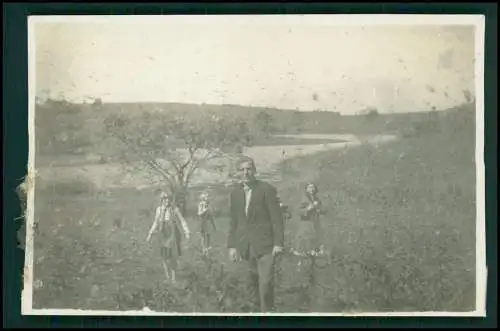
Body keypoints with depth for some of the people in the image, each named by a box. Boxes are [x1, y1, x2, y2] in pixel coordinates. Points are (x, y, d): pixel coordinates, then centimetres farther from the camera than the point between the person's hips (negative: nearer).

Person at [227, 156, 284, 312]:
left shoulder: (267, 189, -6)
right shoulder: (235, 192, 9)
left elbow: (276, 218, -6)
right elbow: (233, 221, 12)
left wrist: (278, 243, -11)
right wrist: (232, 245, 8)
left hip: (265, 244, -4)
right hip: (246, 245, 4)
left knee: (266, 281, -9)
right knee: (254, 281, 9)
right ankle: (258, 307, 20)